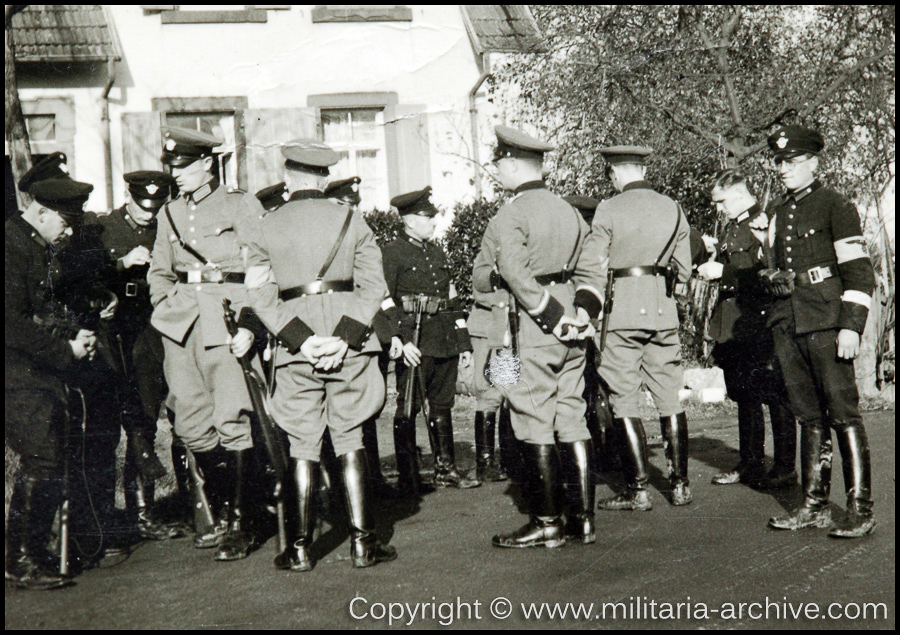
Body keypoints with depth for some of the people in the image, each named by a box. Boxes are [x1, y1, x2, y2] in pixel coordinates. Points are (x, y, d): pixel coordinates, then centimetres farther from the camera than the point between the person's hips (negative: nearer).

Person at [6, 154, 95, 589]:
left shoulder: (41, 248, 16)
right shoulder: (12, 244, -14)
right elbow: (14, 322, -20)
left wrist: (74, 334, 6)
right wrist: (65, 350, -16)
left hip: (44, 373, 9)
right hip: (20, 376, -9)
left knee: (46, 463, 9)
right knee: (41, 462, -10)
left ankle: (32, 553, 18)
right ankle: (22, 561, 0)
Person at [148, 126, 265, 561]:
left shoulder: (243, 207, 1)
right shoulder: (170, 214, 16)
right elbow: (159, 271, 25)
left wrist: (248, 326, -13)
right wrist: (167, 306, 7)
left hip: (226, 323, -5)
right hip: (180, 327, 5)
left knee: (231, 421, -7)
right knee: (191, 424, 6)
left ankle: (238, 525, 2)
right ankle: (219, 513, 20)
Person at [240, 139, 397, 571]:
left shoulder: (263, 230, 3)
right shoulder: (352, 221, 3)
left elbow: (262, 296, -5)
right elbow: (373, 287, -4)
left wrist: (300, 339, -10)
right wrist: (344, 337, -10)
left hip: (295, 349, 0)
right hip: (349, 346, 0)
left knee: (303, 444, 8)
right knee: (349, 439, 8)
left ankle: (301, 547, 11)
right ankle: (362, 542, 8)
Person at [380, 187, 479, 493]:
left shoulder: (437, 253, 19)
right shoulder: (391, 253, -3)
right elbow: (385, 301, -11)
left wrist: (463, 342, 17)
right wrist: (399, 340, -22)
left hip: (444, 341, 7)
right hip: (415, 342, -7)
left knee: (442, 404, 12)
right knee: (407, 408, -2)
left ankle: (445, 469, 20)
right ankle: (408, 477, 4)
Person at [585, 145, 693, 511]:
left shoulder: (609, 210, -6)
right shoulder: (673, 209, 7)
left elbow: (595, 272, -7)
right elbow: (684, 271, 10)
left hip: (622, 311, -4)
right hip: (664, 311, 4)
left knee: (624, 400, 2)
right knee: (670, 398, 11)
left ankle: (638, 490, 2)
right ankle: (680, 484, 15)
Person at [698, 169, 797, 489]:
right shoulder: (731, 228, 16)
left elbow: (768, 271, -20)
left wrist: (723, 271, -20)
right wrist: (712, 250, 4)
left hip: (761, 322, -9)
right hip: (734, 327, 9)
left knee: (775, 397, -1)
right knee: (744, 396, 14)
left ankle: (785, 468, 7)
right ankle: (750, 464, 24)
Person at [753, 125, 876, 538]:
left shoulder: (835, 207, -3)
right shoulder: (778, 213, 16)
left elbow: (859, 272, -8)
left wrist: (851, 327, -15)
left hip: (826, 324, -6)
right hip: (788, 325, 7)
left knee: (843, 414, -5)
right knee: (809, 417, 10)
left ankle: (860, 511, 0)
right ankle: (815, 505, 16)